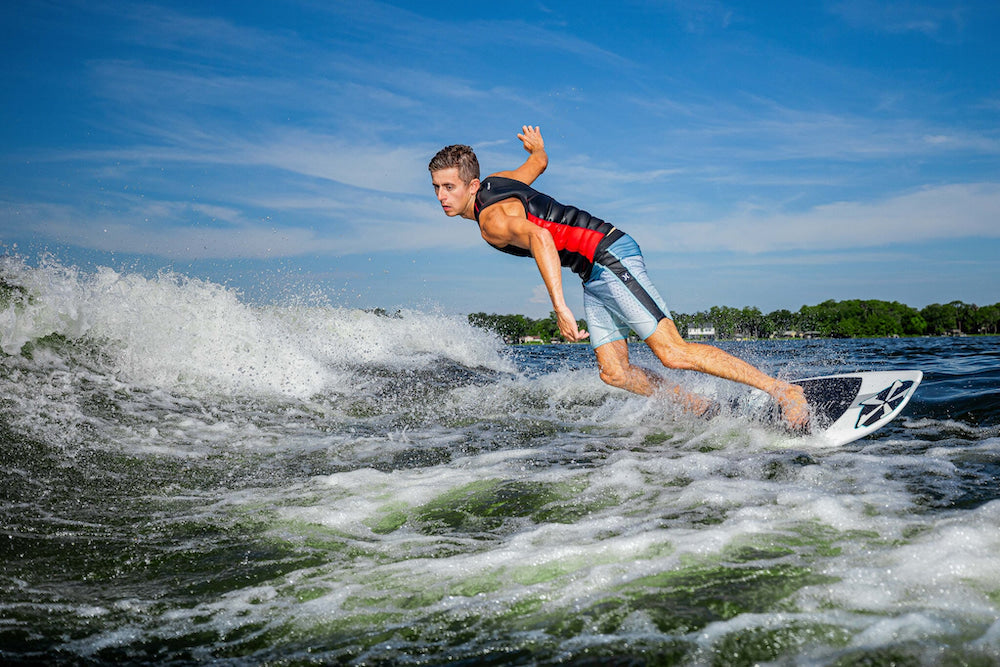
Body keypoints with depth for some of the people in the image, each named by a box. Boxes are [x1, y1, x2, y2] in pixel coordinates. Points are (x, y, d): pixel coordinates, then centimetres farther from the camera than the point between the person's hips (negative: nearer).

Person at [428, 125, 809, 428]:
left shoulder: (491, 219, -19)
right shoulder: (495, 181, 10)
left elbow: (539, 238, -39)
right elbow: (538, 163, 31)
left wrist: (560, 308, -45)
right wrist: (536, 148, 55)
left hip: (611, 258, -10)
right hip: (596, 274, 10)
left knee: (674, 354, -13)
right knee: (613, 372, 5)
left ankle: (783, 391, -7)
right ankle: (703, 411, 16)